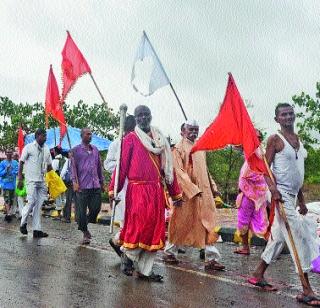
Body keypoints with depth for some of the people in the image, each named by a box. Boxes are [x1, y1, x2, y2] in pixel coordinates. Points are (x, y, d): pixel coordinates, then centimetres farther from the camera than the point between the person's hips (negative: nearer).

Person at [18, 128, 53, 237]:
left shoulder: (46, 149, 11)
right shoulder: (29, 147, -3)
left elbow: (49, 166, 17)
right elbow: (21, 163, -2)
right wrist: (20, 179, -7)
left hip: (42, 180, 5)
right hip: (31, 180, -5)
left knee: (39, 205, 3)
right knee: (32, 202, -10)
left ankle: (37, 229, 4)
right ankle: (23, 223, 12)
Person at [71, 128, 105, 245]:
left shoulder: (95, 150, 16)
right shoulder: (76, 150, 4)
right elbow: (73, 167, -3)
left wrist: (102, 182, 19)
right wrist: (75, 182, -13)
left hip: (95, 185, 4)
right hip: (82, 186, -4)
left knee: (96, 208, 1)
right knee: (82, 210, -1)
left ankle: (85, 225, 26)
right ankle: (85, 233, 11)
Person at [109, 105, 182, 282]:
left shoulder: (160, 140, 15)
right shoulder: (130, 139, 2)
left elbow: (168, 168, 15)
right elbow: (122, 166, -4)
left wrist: (175, 193, 14)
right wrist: (113, 189, -11)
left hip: (157, 191, 5)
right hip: (137, 190, -5)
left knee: (155, 229, 5)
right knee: (139, 226, -12)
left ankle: (144, 270, 15)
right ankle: (127, 256, 14)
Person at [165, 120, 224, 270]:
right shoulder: (178, 148, -6)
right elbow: (179, 172, -14)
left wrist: (213, 187, 12)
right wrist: (193, 189, -21)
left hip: (204, 192, 6)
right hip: (186, 192, -6)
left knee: (208, 224, 0)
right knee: (180, 223, 6)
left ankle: (211, 258, 1)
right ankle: (170, 251, 25)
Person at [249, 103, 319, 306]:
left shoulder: (298, 140, 16)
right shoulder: (275, 139, -6)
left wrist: (301, 200, 19)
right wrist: (273, 189, -27)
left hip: (292, 196, 8)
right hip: (281, 194, -8)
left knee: (279, 237, 13)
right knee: (300, 237, -11)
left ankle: (258, 275, 26)